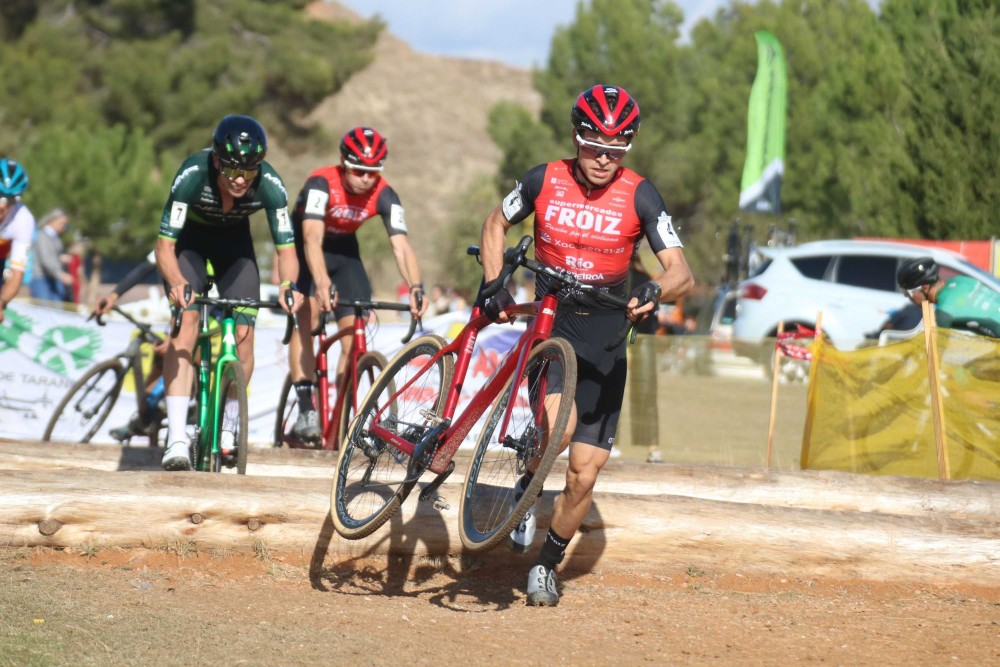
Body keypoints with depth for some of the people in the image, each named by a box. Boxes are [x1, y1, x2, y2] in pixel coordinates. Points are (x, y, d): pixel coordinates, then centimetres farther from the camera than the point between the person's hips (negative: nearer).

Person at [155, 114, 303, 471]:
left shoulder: (270, 184, -32)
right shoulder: (193, 174, -37)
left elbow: (286, 247, -25)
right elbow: (164, 245, -35)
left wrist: (288, 285, -46)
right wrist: (178, 283, -54)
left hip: (234, 240, 3)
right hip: (189, 237, -2)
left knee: (243, 333, -9)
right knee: (186, 321, -22)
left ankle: (228, 431, 12)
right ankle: (177, 438, -27)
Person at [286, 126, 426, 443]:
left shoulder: (384, 195, -22)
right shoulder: (322, 183, -32)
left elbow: (401, 246, -30)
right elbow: (312, 239, -44)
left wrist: (415, 286, -48)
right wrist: (322, 284, -59)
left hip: (344, 251, 4)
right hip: (304, 250, -4)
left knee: (354, 335, -6)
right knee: (308, 314, -26)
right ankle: (306, 411, -28)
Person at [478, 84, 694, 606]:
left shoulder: (639, 196, -10)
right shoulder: (544, 181, -6)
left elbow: (681, 274, -16)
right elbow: (496, 225, 12)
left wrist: (653, 291, -38)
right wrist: (494, 285, -3)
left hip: (604, 341, 1)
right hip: (549, 323, -1)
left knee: (583, 477, 0)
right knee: (561, 426, -30)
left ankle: (547, 564, 23)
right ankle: (527, 486, 2)